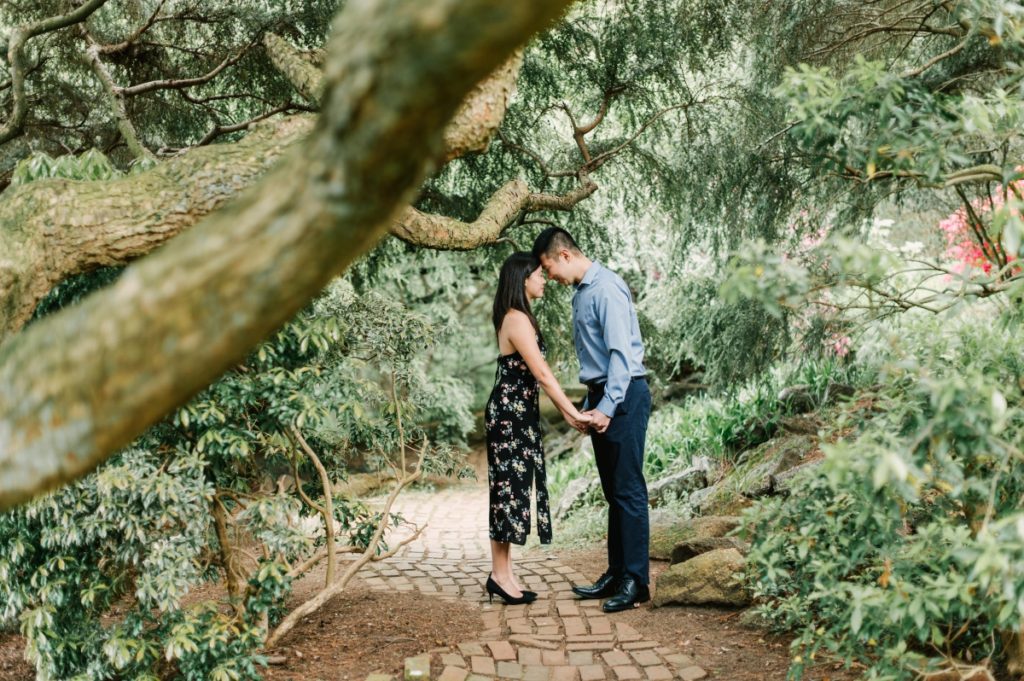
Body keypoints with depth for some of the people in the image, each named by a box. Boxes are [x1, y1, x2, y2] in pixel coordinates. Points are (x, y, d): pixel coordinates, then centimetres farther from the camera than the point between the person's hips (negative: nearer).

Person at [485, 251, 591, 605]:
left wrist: (566, 411, 11)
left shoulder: (520, 318, 16)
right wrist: (573, 412, -16)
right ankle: (500, 575, 5)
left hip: (520, 414, 10)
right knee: (509, 488, -4)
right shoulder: (517, 320, -15)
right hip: (509, 414, -10)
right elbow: (542, 374, -19)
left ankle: (503, 572, 17)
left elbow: (538, 375, 14)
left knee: (514, 488, 11)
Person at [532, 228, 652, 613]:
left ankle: (636, 582, 0)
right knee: (612, 491, 12)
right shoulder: (581, 293, 15)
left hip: (623, 396, -10)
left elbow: (621, 352, -20)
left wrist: (608, 407, -22)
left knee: (628, 490, -6)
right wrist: (590, 405, 17)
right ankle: (616, 574, 19)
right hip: (602, 397, 10)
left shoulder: (605, 289, -14)